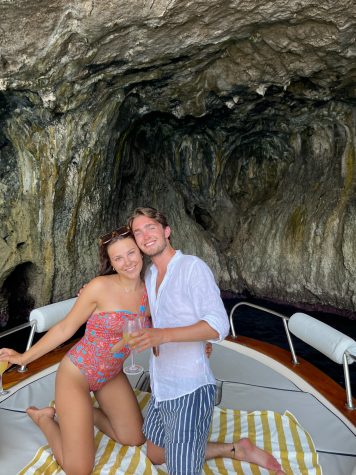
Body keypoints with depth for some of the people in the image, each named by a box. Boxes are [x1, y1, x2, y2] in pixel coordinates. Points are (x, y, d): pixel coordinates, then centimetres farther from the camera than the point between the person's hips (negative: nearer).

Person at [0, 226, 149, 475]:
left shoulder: (148, 291, -9)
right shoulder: (100, 286, -25)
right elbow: (65, 328, -13)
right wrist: (24, 357, -6)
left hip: (111, 376, 6)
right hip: (76, 374, -5)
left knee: (136, 439, 16)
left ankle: (85, 414, 33)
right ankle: (44, 418, 25)